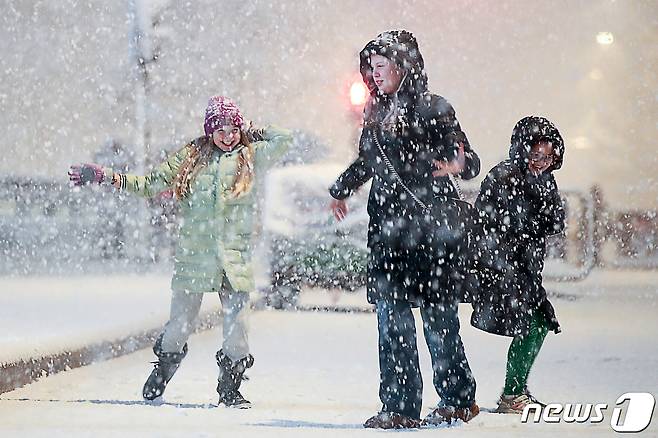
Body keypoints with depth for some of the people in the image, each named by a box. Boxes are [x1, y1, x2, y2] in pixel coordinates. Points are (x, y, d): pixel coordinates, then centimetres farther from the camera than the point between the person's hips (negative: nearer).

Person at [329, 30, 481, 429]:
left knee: (437, 314, -1)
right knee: (391, 314, -2)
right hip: (387, 226, 6)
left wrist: (458, 166, -28)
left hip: (428, 224, -6)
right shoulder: (377, 114, 15)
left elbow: (469, 158, -7)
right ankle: (401, 407, -1)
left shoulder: (433, 109, -4)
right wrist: (342, 190, 41)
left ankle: (458, 398, 14)